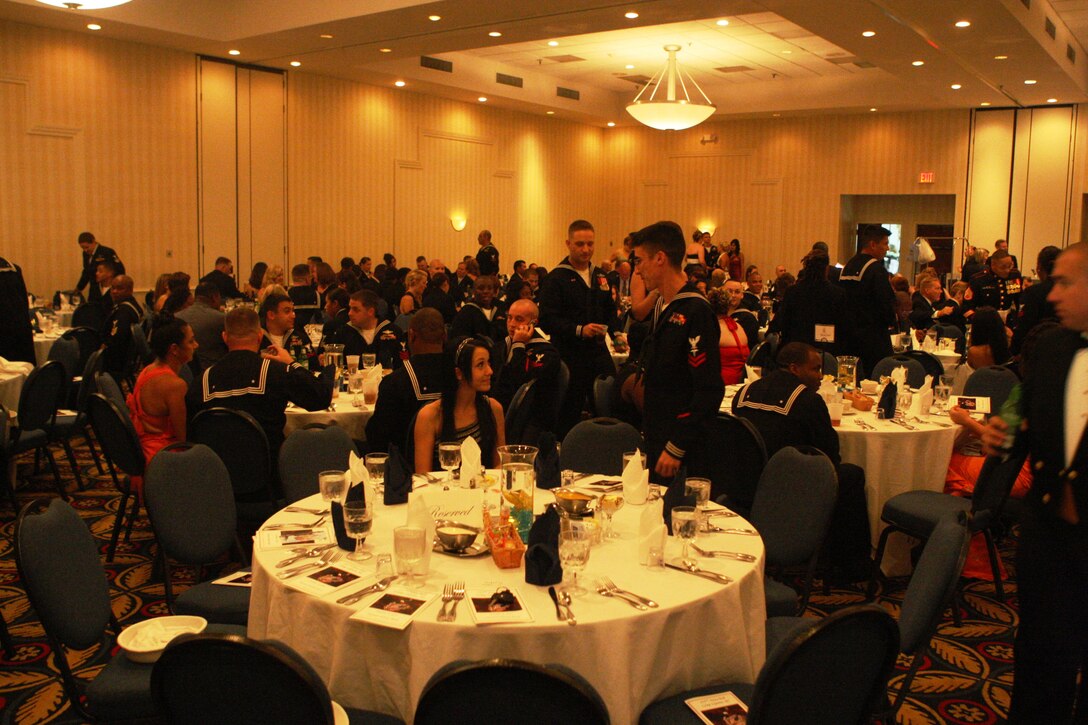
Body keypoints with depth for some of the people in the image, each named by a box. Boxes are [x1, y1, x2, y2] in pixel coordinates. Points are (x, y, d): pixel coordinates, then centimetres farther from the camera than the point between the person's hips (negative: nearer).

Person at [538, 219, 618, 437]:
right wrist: (579, 330, -24)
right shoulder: (556, 278, -6)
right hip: (570, 356, -5)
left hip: (599, 353, 5)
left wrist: (611, 330, 7)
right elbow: (547, 320, -14)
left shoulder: (600, 276, 14)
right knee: (568, 418, 2)